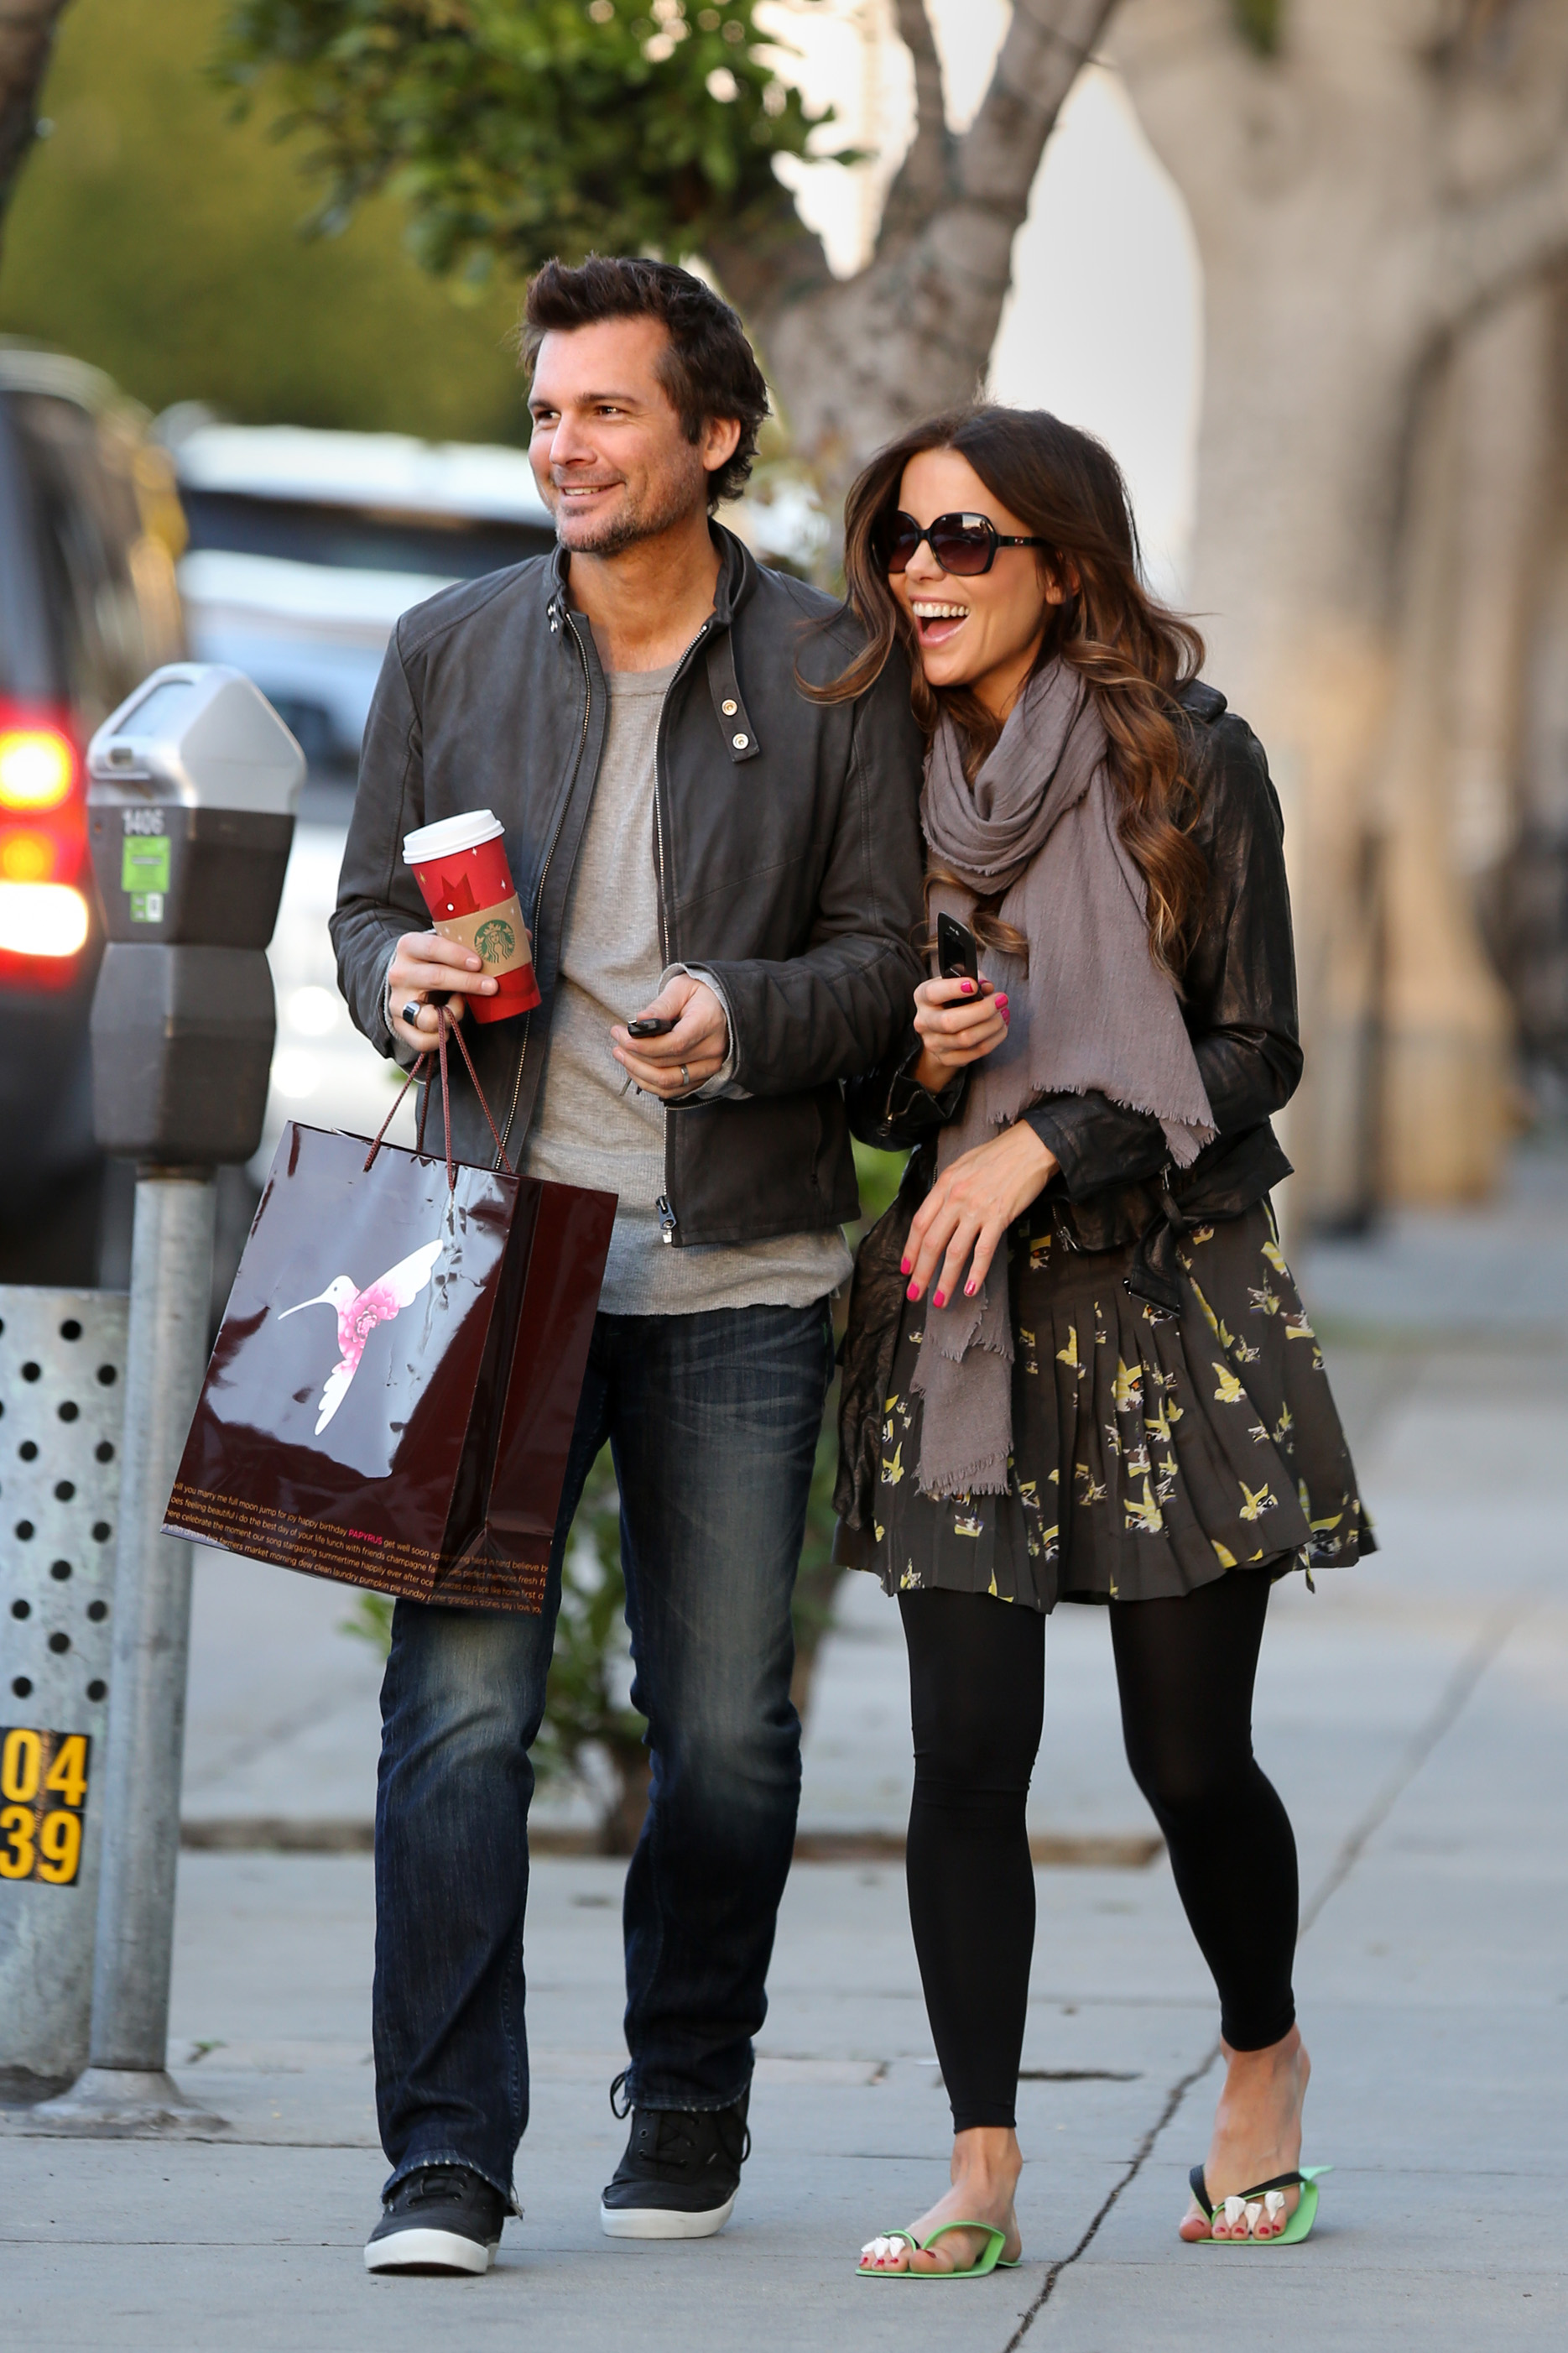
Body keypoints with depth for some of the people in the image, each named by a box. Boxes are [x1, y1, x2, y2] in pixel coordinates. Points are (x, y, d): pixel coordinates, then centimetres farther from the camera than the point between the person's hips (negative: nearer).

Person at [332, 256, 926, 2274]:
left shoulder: (829, 674, 3)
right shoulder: (450, 652, 8)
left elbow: (885, 953, 3)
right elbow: (366, 902, 15)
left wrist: (746, 1022, -16)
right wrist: (399, 974, -8)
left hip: (737, 1274, 0)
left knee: (724, 1722, 4)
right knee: (459, 1699, -9)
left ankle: (688, 2106, 25)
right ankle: (446, 2160, -7)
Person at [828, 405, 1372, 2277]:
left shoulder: (1186, 758, -4)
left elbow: (1256, 1052, -4)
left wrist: (1043, 1144, -15)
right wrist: (910, 1057, -7)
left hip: (1169, 1299, -3)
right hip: (952, 1308, 3)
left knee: (1187, 1751, 1)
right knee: (966, 1747, -6)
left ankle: (1264, 2056, 29)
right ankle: (980, 2174, -1)